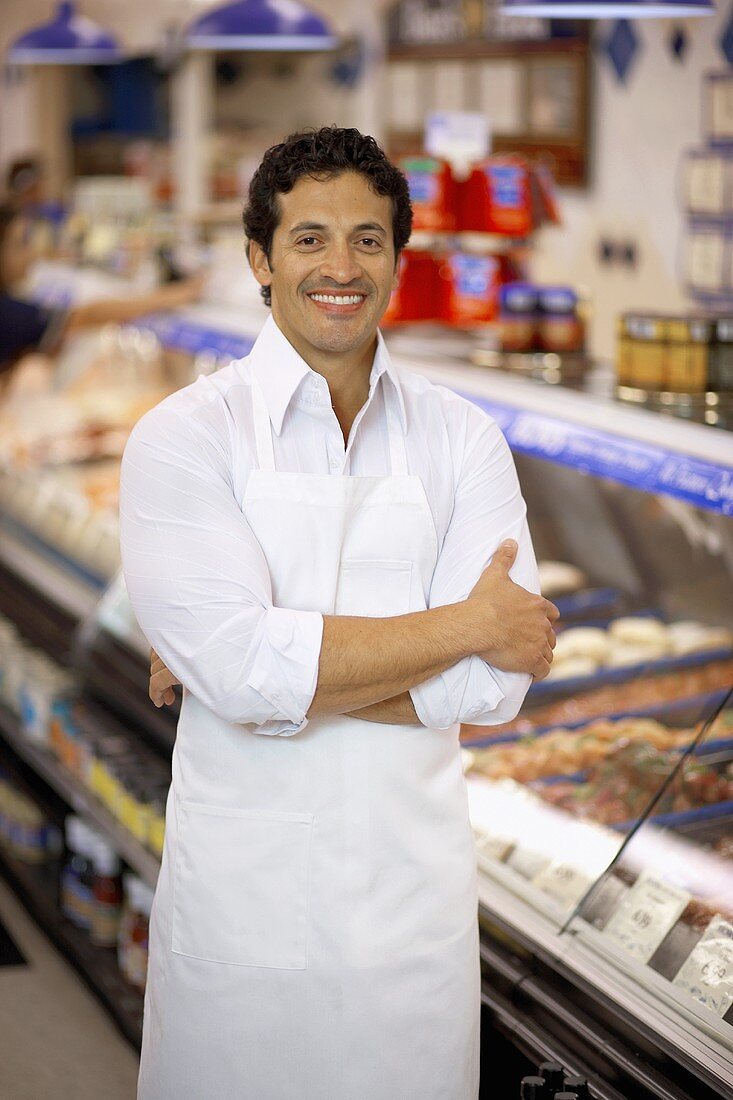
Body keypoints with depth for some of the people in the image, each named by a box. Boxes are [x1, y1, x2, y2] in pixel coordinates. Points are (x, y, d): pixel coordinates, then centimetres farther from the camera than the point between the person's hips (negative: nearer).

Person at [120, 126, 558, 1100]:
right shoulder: (184, 437, -7)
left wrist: (264, 672, -16)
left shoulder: (463, 440, 1)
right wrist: (466, 623, -14)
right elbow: (242, 667, -21)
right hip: (242, 900, -2)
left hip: (416, 894, 2)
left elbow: (493, 684, -11)